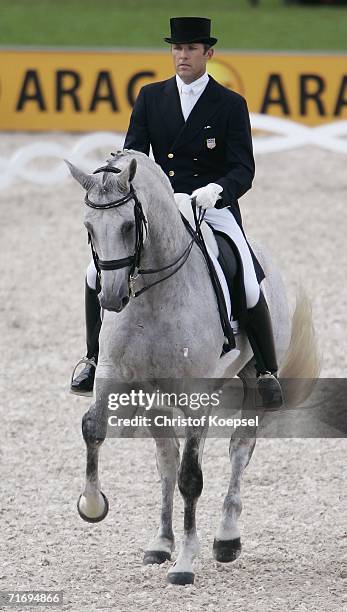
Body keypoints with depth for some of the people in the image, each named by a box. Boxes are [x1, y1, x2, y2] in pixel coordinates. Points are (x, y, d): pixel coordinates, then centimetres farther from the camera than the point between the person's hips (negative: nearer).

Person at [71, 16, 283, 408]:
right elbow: (133, 155, 3)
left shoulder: (231, 105, -2)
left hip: (214, 205, -3)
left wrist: (216, 190, -28)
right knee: (98, 273, -9)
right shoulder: (150, 97, 7)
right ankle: (96, 360, 9)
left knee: (249, 289, -21)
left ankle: (267, 371, -2)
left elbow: (243, 170, -7)